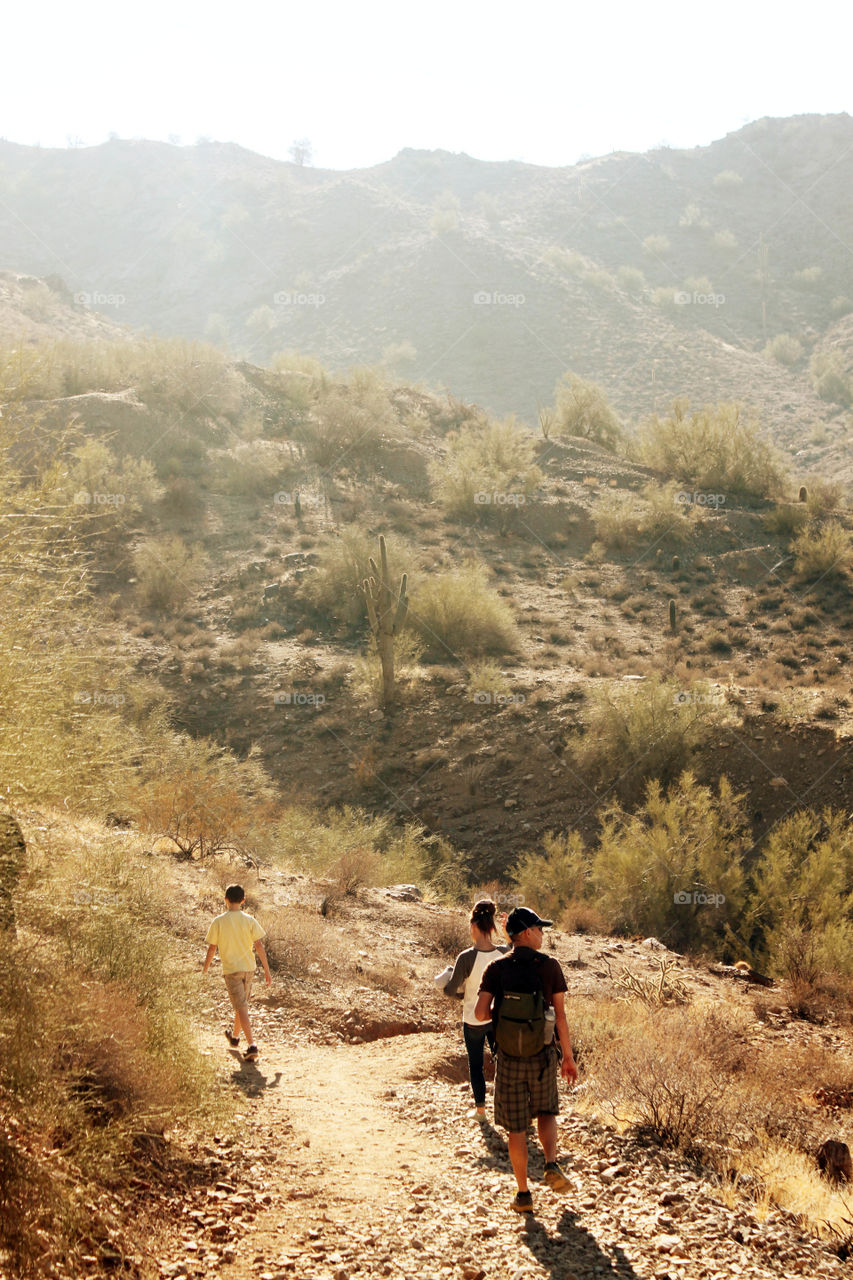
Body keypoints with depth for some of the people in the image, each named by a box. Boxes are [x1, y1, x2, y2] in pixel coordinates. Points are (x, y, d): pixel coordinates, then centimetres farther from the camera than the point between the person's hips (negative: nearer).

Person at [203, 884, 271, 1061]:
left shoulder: (218, 922, -8)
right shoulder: (249, 920, -4)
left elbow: (212, 948, -3)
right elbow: (259, 946, -5)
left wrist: (205, 970, 12)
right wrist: (267, 970, 1)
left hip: (231, 970, -3)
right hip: (248, 968, 3)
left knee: (241, 1007, -6)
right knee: (241, 1004, 22)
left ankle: (252, 1045, -19)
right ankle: (235, 1037, 41)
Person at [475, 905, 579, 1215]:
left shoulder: (497, 968, -4)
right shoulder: (550, 966, -6)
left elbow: (480, 1013, -11)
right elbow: (560, 1015, -6)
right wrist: (568, 1056, 3)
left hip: (509, 1057, 0)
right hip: (543, 1055, 0)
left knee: (516, 1127, 10)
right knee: (546, 1112, 24)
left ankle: (524, 1195, 14)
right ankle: (552, 1166, 2)